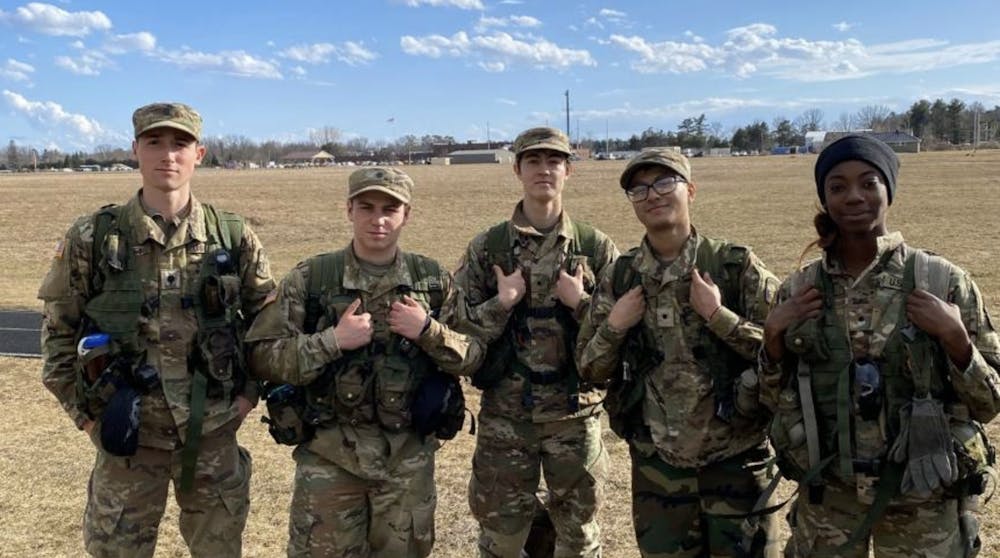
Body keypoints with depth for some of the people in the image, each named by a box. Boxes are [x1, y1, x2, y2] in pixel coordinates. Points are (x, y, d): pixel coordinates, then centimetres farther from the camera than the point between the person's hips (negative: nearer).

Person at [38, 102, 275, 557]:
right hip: (128, 433, -1)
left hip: (213, 431, 1)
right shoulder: (91, 238, -6)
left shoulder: (234, 237, -3)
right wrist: (84, 412, -1)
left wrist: (251, 391, 1)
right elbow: (58, 330, 4)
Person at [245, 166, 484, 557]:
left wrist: (429, 331, -16)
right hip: (329, 454, -1)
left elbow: (473, 356, 1)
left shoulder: (434, 280, 1)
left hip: (409, 456, 2)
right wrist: (332, 340, -20)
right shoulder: (309, 279, -6)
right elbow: (261, 357, -9)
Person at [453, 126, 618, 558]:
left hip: (575, 413, 0)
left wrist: (581, 303, -15)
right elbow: (454, 329, -2)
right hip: (505, 413, 0)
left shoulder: (596, 247, -1)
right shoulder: (486, 247, -1)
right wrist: (501, 303, -15)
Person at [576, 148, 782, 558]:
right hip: (655, 463, 3)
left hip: (734, 458, -2)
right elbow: (589, 370, 4)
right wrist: (614, 327, -13)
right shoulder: (618, 278, 1)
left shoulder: (737, 265, -8)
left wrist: (718, 315, -20)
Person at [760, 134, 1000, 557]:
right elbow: (777, 402, 5)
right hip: (826, 497, 1)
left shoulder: (943, 280, -8)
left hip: (922, 498, -1)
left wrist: (955, 338, -18)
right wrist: (773, 339, -10)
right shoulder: (798, 289, -2)